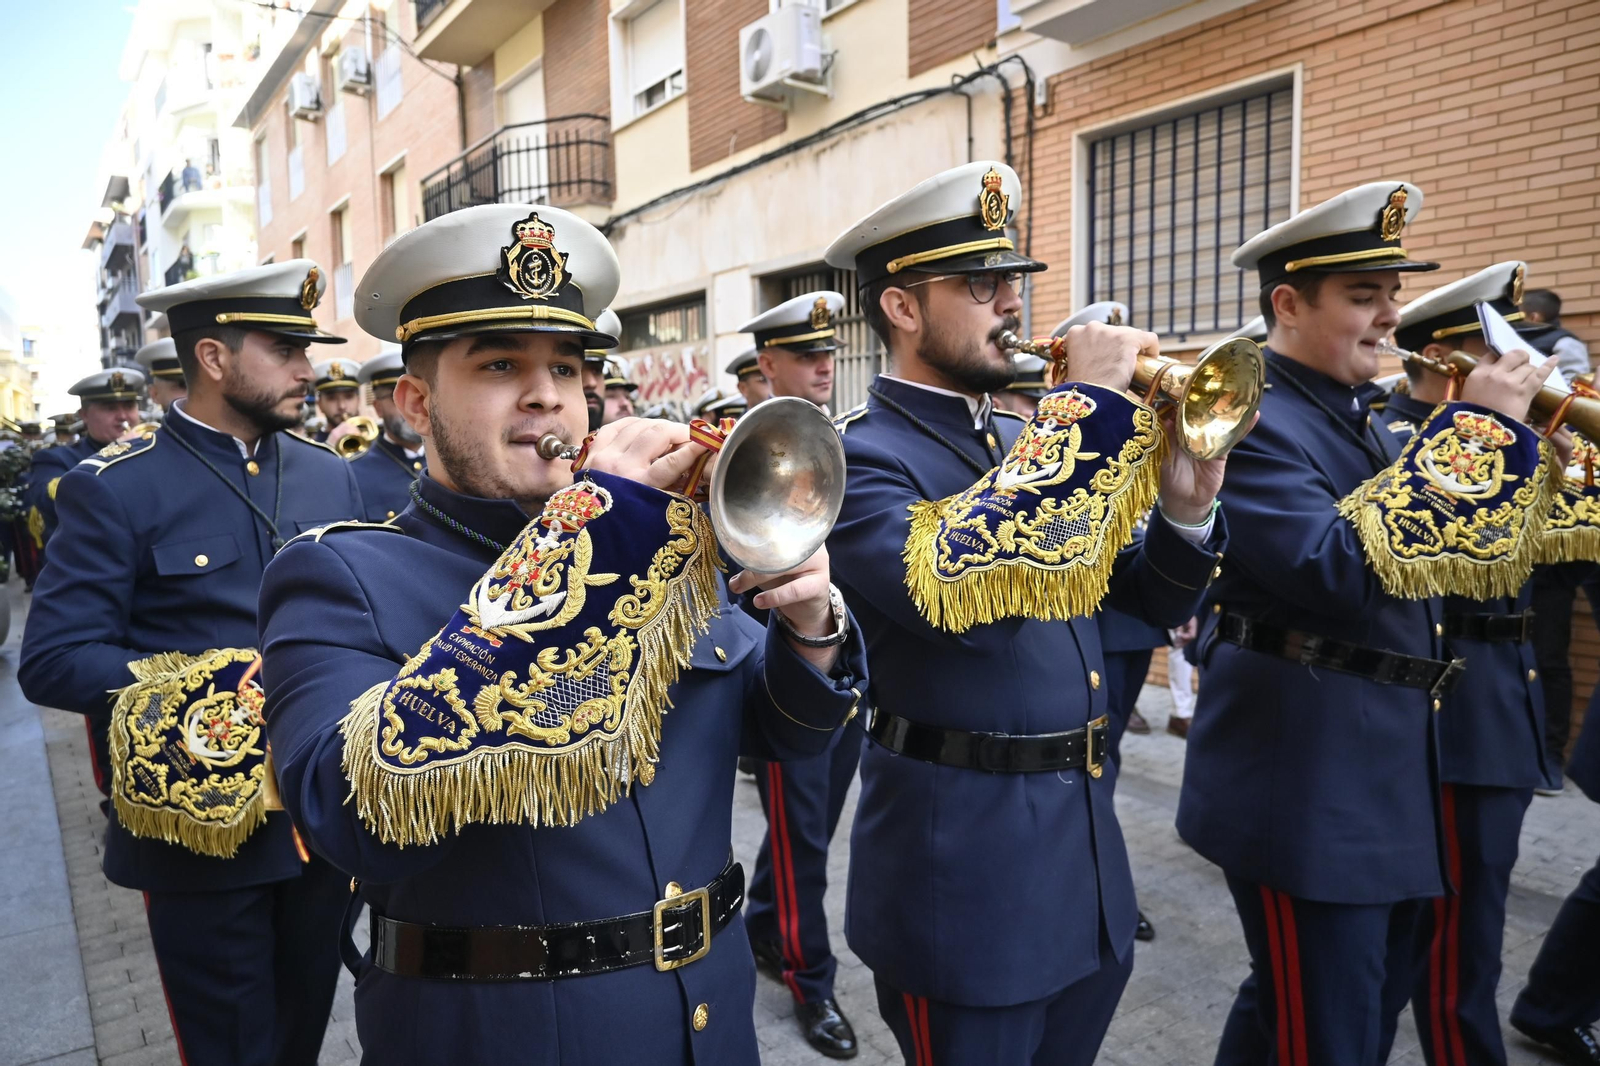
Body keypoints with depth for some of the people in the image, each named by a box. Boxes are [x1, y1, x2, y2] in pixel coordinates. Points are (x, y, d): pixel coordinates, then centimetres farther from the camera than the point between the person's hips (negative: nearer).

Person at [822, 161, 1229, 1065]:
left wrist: (1186, 509, -9)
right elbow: (945, 585, -35)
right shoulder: (858, 456, -14)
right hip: (963, 872, -7)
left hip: (1089, 859, 7)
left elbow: (1151, 601, 12)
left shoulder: (1029, 441, 9)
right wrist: (1089, 403, -26)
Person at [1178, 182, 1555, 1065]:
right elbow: (1345, 570, -30)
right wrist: (1470, 425, -23)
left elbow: (1473, 566, 15)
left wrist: (1510, 431, 1)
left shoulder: (1357, 420, 13)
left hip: (1385, 778, 10)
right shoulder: (1250, 422, -16)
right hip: (1305, 785, -10)